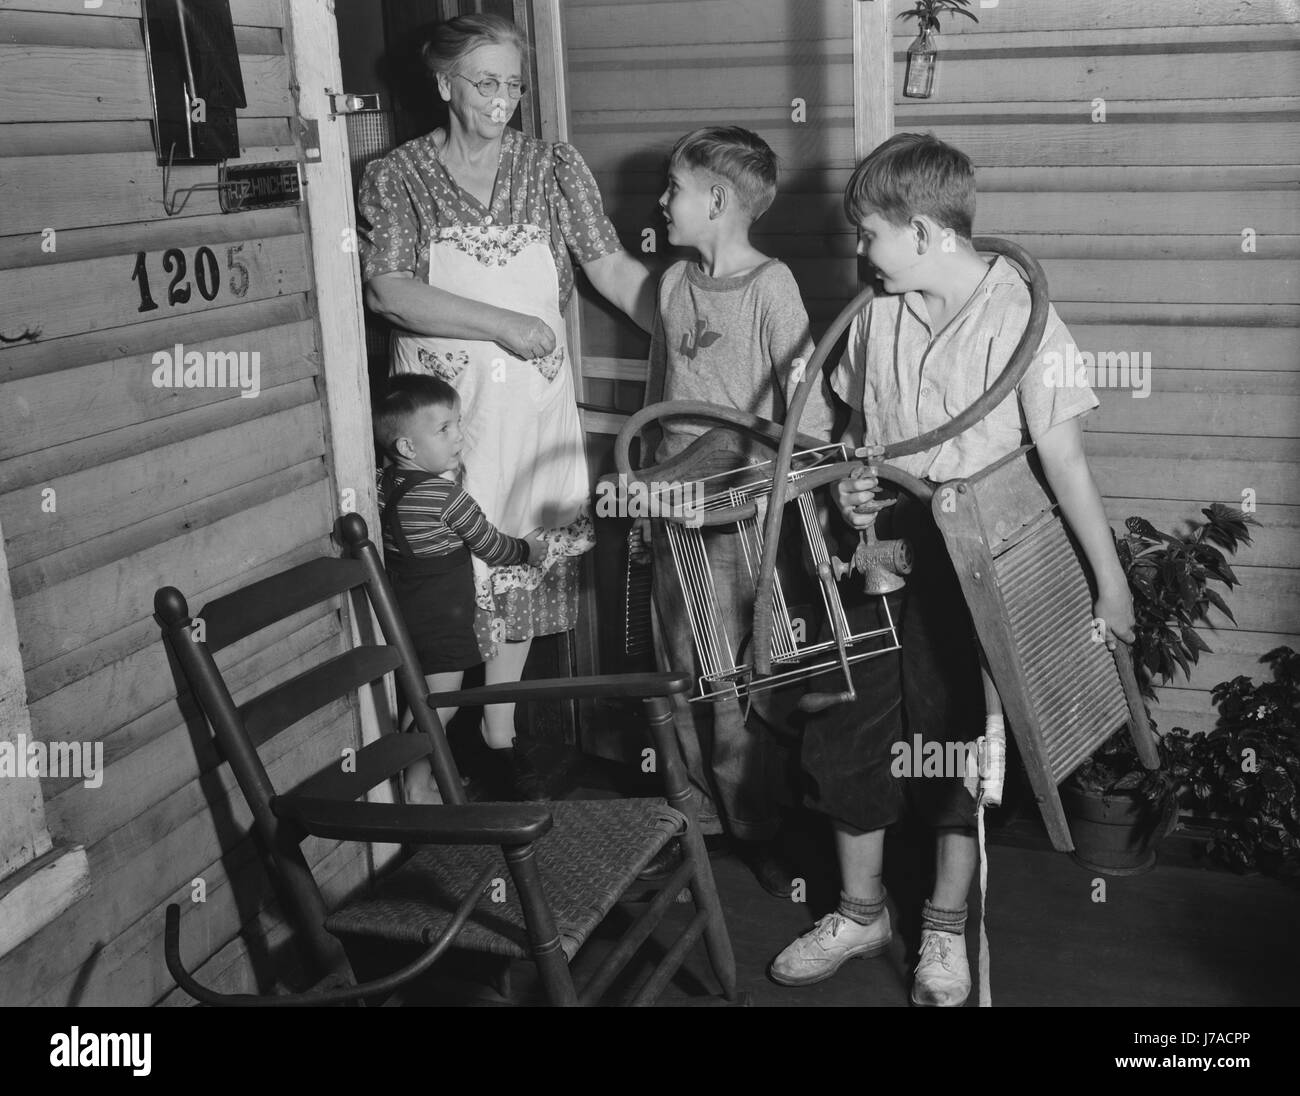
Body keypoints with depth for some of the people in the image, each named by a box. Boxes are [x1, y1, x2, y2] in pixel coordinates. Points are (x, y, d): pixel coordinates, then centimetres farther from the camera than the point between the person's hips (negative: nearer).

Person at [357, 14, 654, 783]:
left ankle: (500, 727, 21)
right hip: (439, 406, -2)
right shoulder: (396, 179, 2)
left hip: (534, 400, 2)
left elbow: (613, 269, 3)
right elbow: (387, 289, -11)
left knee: (524, 555, 6)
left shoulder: (553, 167, 8)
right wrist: (503, 324, -17)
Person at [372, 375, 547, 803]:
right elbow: (491, 546, -8)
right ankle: (417, 788, 7)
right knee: (438, 703, 1)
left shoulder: (384, 483, 0)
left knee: (419, 698, 18)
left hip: (402, 608, 8)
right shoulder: (447, 496, -19)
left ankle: (420, 776, 28)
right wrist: (527, 549, 9)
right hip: (440, 619, -8)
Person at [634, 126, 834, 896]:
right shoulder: (673, 284, 9)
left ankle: (757, 831, 15)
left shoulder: (770, 285, -10)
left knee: (737, 684, -1)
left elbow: (808, 404, -12)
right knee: (681, 674, 13)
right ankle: (699, 819, 29)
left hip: (740, 507, -6)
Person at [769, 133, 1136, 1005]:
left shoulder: (1018, 320, -15)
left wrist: (1111, 582, -12)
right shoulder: (878, 314, 1)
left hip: (973, 571, -5)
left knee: (956, 743, 7)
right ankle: (862, 911, 30)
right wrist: (851, 484, -4)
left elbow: (1063, 457, -14)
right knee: (848, 736, 9)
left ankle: (946, 927, 28)